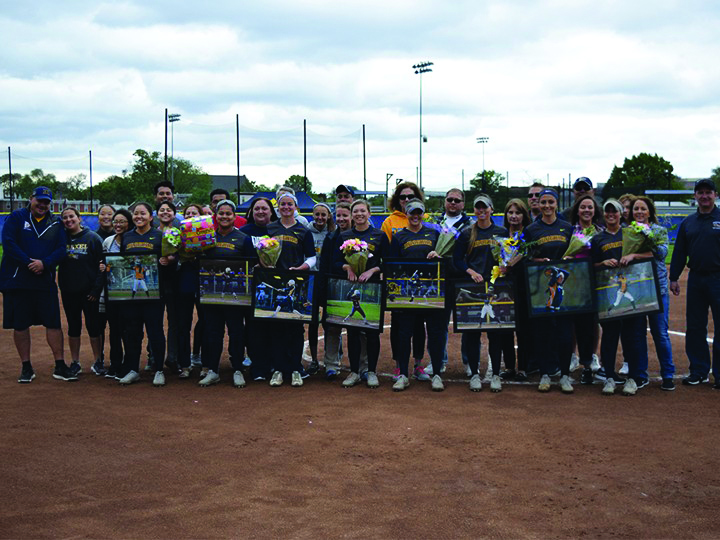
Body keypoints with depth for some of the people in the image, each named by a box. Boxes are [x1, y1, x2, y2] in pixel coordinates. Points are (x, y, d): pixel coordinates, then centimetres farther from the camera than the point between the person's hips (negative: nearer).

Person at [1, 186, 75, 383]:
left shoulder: (55, 224, 8)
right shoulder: (17, 218, 2)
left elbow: (61, 249, 1)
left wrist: (44, 263, -17)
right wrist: (29, 263, -17)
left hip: (45, 283, 2)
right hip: (16, 282, -2)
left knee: (54, 323, 0)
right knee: (20, 325, 4)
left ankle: (60, 367, 7)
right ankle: (26, 368, 14)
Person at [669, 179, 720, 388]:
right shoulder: (688, 222, 12)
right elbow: (679, 253, 14)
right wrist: (674, 278, 9)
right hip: (696, 279, 5)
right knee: (694, 327, 8)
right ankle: (699, 371, 17)